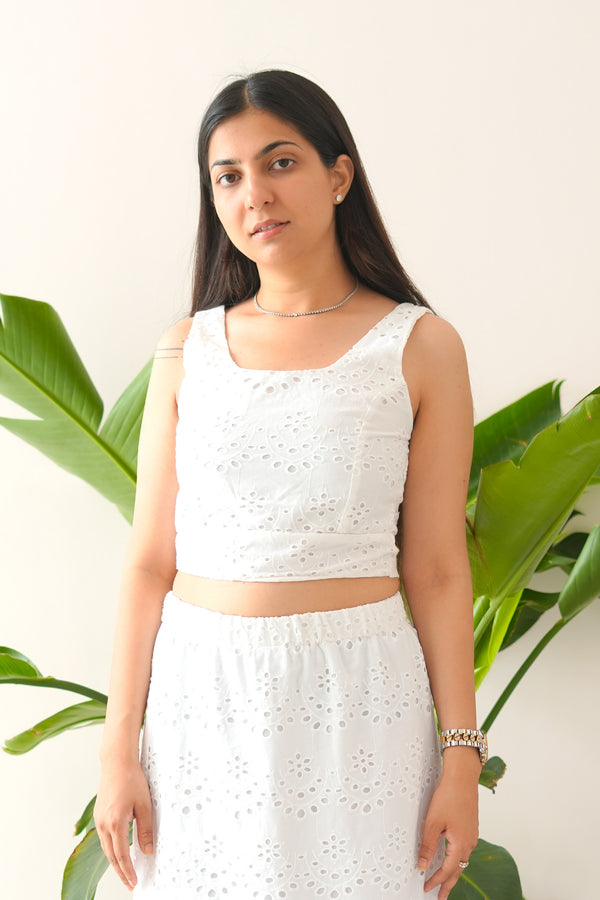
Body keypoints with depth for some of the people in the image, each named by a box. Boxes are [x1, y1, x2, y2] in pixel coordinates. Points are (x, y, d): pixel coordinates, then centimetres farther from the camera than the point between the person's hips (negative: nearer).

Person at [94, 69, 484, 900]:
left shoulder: (419, 347, -2)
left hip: (354, 698, -2)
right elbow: (150, 560, 3)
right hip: (202, 693, 2)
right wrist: (120, 745, 0)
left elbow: (436, 569, -2)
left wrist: (462, 755, -4)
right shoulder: (189, 350, 3)